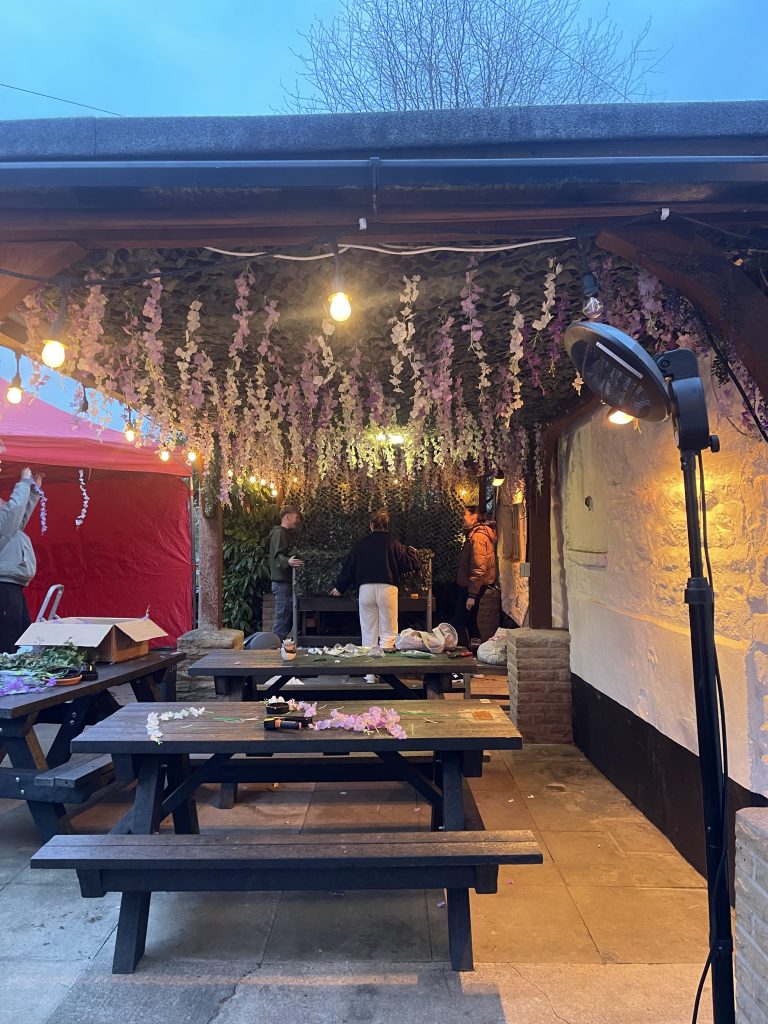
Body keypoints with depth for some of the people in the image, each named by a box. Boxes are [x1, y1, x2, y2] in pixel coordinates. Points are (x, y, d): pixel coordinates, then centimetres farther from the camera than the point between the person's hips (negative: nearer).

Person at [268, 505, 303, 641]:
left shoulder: (288, 534, 22)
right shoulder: (279, 533, -10)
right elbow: (278, 556, -24)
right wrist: (288, 562, -43)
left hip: (286, 582, 10)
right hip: (282, 582, -10)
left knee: (288, 619, 11)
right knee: (283, 618, -11)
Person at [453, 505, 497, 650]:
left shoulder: (478, 536, -19)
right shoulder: (473, 533, 15)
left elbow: (479, 568, -23)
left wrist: (472, 595, -23)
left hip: (473, 585, -11)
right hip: (469, 584, 11)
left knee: (459, 622, -7)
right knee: (470, 621, 16)